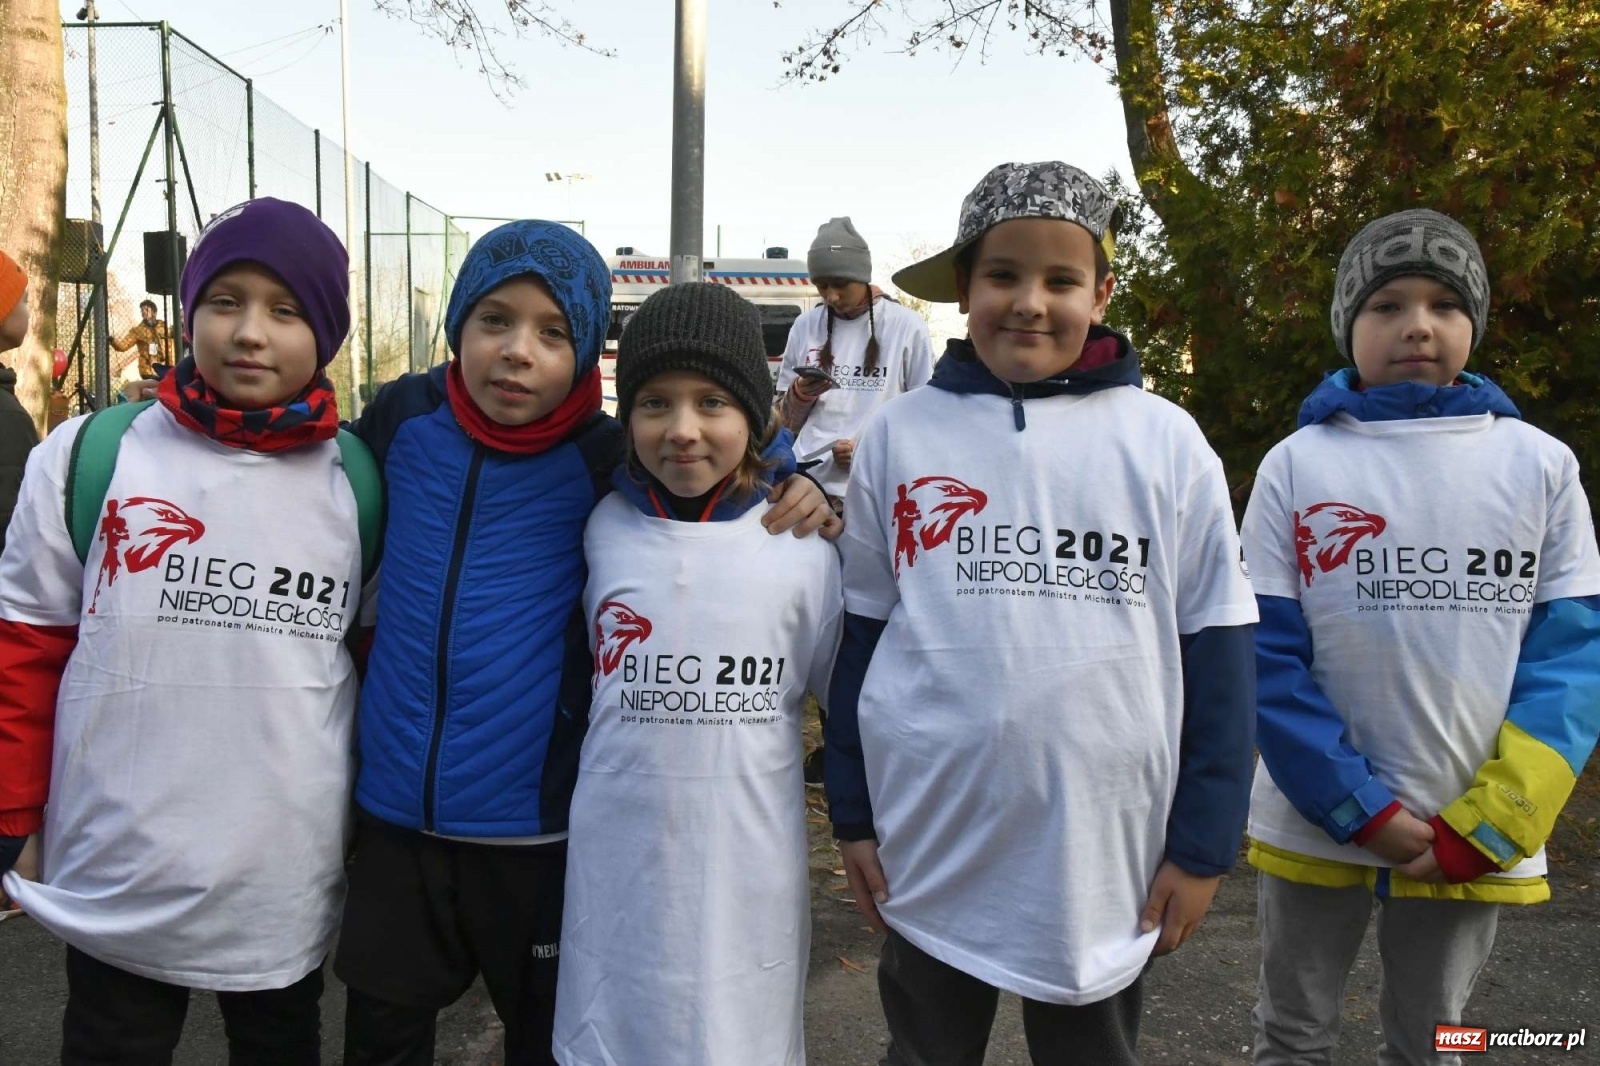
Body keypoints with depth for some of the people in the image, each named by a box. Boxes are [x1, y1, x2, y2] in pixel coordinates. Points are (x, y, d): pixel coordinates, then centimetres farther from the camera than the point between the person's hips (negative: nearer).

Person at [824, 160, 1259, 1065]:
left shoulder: (1164, 440, -4)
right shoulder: (901, 434, -1)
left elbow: (1215, 646, -1)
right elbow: (863, 631, 4)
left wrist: (1204, 842, -2)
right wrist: (854, 815, 5)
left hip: (1108, 851, 0)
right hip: (928, 847, 1)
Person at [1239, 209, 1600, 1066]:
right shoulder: (1297, 464, -6)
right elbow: (1266, 655, -8)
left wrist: (1494, 820, -12)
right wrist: (1363, 810, -14)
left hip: (1475, 838, 1)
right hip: (1317, 825, -1)